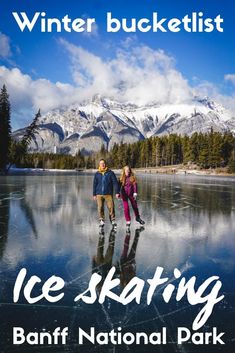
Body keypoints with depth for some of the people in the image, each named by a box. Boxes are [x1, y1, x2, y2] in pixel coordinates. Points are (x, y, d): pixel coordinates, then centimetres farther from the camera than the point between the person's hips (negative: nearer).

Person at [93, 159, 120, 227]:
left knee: (111, 207, -5)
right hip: (99, 194, 2)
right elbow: (94, 184, 13)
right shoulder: (97, 174, 8)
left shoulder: (110, 173, 1)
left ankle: (113, 220, 9)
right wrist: (94, 194, 10)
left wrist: (117, 192, -8)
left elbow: (115, 183, -1)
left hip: (108, 194, -2)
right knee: (100, 208, 3)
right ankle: (101, 221, 15)